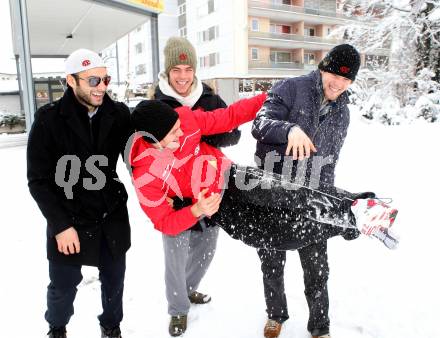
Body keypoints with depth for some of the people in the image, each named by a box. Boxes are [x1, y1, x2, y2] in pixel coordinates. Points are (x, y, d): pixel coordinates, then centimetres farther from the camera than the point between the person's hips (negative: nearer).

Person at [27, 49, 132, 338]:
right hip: (69, 221, -2)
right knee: (63, 286, 15)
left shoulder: (119, 114, -5)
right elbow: (39, 181, -8)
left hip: (113, 218, 2)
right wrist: (61, 225, -13)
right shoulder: (49, 120, -11)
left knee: (114, 281, 17)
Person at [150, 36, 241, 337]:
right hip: (174, 196, -3)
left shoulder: (211, 100, 0)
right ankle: (178, 309, 32)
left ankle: (189, 288, 49)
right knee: (177, 254, 5)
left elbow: (233, 133, -5)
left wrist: (207, 138, -25)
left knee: (207, 247, 20)